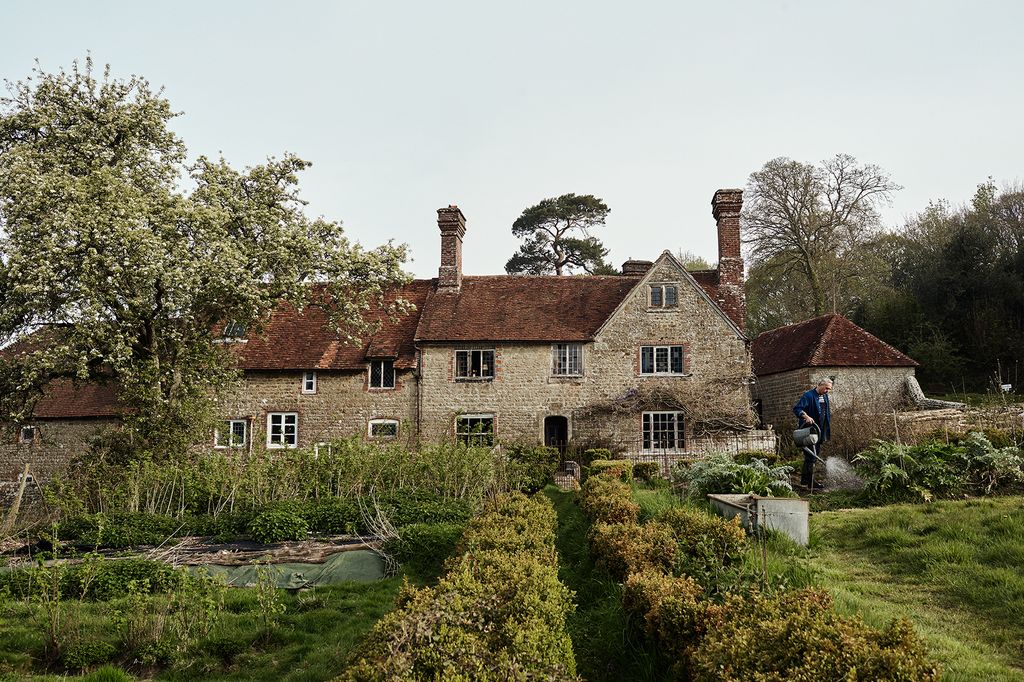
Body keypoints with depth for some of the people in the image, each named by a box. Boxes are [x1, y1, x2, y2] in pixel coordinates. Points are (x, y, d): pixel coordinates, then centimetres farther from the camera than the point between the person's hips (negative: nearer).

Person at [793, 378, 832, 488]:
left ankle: (804, 480, 23)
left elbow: (827, 413, 21)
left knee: (816, 455, 13)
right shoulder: (808, 396, -14)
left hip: (820, 432, 9)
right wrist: (806, 417, -38)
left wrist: (826, 433, 17)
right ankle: (810, 482, -4)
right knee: (810, 456, -8)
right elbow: (796, 408, -21)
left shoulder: (825, 397, 12)